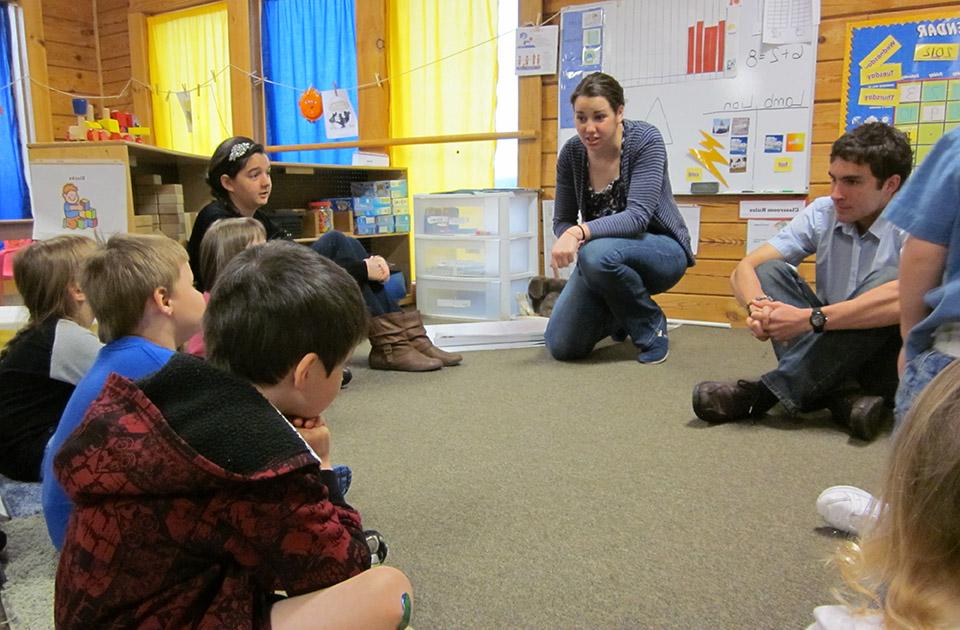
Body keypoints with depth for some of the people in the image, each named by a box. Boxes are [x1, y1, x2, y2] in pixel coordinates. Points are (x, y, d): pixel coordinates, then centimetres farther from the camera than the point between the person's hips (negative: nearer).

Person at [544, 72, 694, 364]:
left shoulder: (645, 140, -20)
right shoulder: (571, 153, -7)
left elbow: (637, 216, -30)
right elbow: (563, 220, -2)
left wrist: (579, 232, -45)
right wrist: (569, 241, -26)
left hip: (660, 250, -4)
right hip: (601, 251, 5)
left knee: (599, 254, -38)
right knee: (561, 346, -7)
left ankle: (651, 324, -9)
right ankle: (620, 314, 25)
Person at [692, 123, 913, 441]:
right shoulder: (822, 213, -2)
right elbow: (745, 269, -8)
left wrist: (810, 318, -36)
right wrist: (758, 306, -30)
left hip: (887, 363, -4)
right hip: (830, 353, 4)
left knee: (887, 280, -31)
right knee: (770, 271, -13)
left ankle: (768, 391, -28)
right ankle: (840, 396, -29)